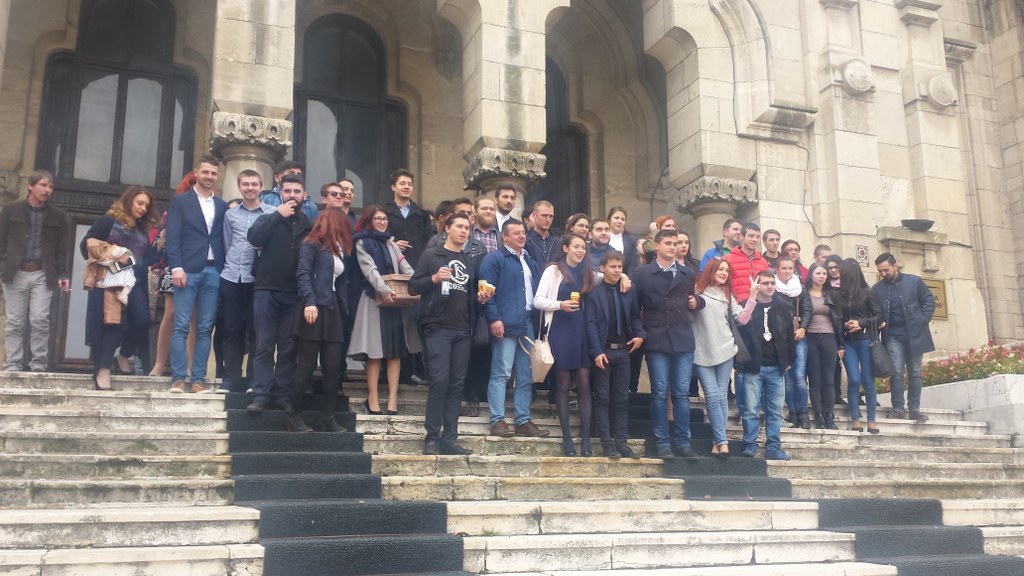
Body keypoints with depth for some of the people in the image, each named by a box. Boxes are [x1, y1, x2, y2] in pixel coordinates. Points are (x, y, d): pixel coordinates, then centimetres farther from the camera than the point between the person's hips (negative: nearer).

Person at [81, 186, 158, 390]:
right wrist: (113, 255, -11)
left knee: (142, 321, -10)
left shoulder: (142, 230, 21)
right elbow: (87, 244, -5)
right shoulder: (108, 221, 4)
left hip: (134, 283, 5)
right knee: (110, 323, -12)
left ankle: (124, 356, 17)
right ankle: (102, 370, -7)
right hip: (109, 281, -5)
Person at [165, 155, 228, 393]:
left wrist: (223, 270, 2)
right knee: (181, 326, -5)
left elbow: (223, 240, 12)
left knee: (205, 329, 2)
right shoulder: (180, 201, 7)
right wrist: (176, 267, -13)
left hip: (213, 272, 3)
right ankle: (178, 378, -4)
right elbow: (172, 237, -1)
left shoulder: (222, 206, 17)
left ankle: (198, 379, 4)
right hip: (188, 271, -3)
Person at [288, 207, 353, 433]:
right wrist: (309, 302, -24)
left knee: (334, 366, 1)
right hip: (315, 309, -7)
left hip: (333, 311, 7)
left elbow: (341, 282, 16)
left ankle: (328, 417, 7)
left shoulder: (339, 249, 21)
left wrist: (344, 310, 5)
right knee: (306, 365, -4)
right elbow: (303, 274, -11)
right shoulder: (311, 244, 1)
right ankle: (295, 416, 4)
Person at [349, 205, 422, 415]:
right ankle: (373, 399, -1)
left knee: (395, 351, -2)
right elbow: (370, 270, -10)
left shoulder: (391, 244, 22)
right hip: (375, 300, -5)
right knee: (375, 352, -6)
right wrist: (384, 290, -26)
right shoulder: (363, 243, 5)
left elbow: (406, 268, 11)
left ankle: (393, 399, -3)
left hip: (397, 300, 5)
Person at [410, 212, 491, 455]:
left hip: (463, 330, 5)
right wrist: (434, 278, -16)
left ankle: (449, 438, 7)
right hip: (438, 327, -5)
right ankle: (432, 437, -4)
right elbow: (413, 287, 0)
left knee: (457, 384, 3)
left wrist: (481, 297, 3)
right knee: (440, 381, -11)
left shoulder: (472, 260, 18)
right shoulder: (431, 256, 5)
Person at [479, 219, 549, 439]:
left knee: (526, 376, 8)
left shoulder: (530, 263, 22)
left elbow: (536, 292, 25)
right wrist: (494, 319, -18)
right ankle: (498, 421, -4)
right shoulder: (494, 259, -2)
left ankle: (524, 421, 14)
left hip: (527, 325, 8)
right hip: (505, 326, -8)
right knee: (501, 373, -7)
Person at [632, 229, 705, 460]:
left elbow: (697, 298, 25)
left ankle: (683, 442, 8)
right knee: (660, 393, 0)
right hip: (657, 340, -3)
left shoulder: (688, 274, 15)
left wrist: (697, 302, 3)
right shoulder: (643, 273, 4)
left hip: (683, 339, 3)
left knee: (682, 393, 3)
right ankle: (663, 443, 6)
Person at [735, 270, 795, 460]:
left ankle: (773, 447, 12)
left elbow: (790, 335, 13)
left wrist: (789, 360, 12)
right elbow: (740, 324, -11)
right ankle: (750, 444, 7)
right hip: (753, 366, -3)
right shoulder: (748, 306, -1)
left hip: (776, 368, 3)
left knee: (775, 410, 6)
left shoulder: (783, 307, 9)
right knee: (750, 409, -3)